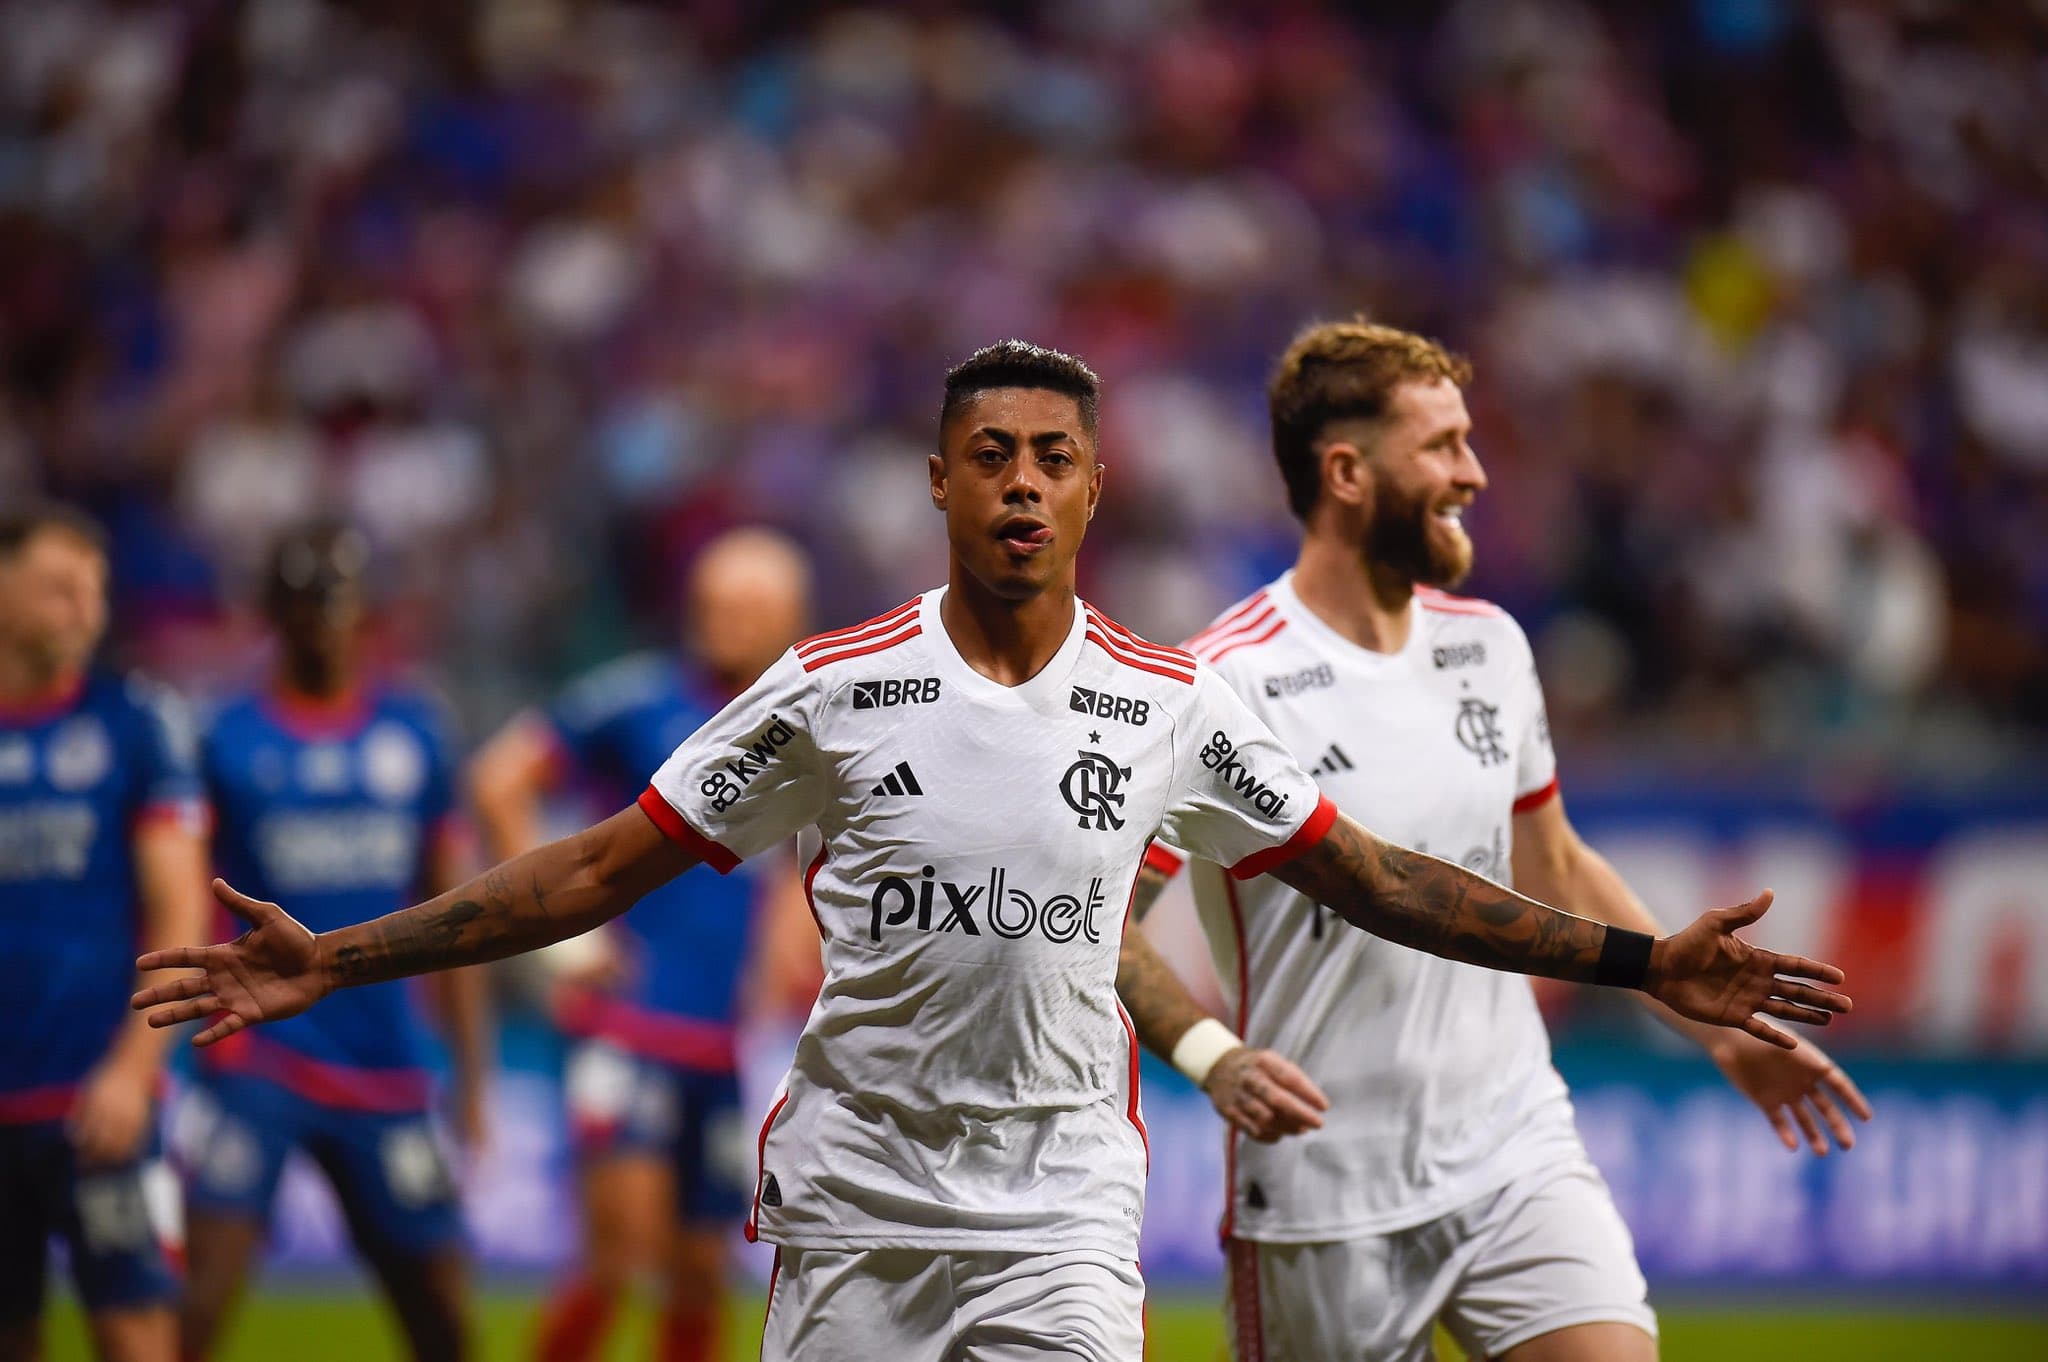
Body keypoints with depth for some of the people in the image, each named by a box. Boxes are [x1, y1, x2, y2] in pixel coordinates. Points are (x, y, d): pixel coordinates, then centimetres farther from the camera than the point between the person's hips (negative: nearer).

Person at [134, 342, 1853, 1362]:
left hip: (1059, 1222, 0)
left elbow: (1371, 877, 9)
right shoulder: (829, 690, -3)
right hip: (852, 1206, 0)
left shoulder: (1171, 705, 1)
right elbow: (603, 870, 2)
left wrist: (1643, 962, 6)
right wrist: (336, 961, -4)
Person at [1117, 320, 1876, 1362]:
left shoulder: (1489, 647, 8)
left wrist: (1718, 1026, 22)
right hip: (1322, 1201, -5)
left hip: (1520, 1157, 5)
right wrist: (1211, 1053, -29)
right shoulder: (1226, 684, -13)